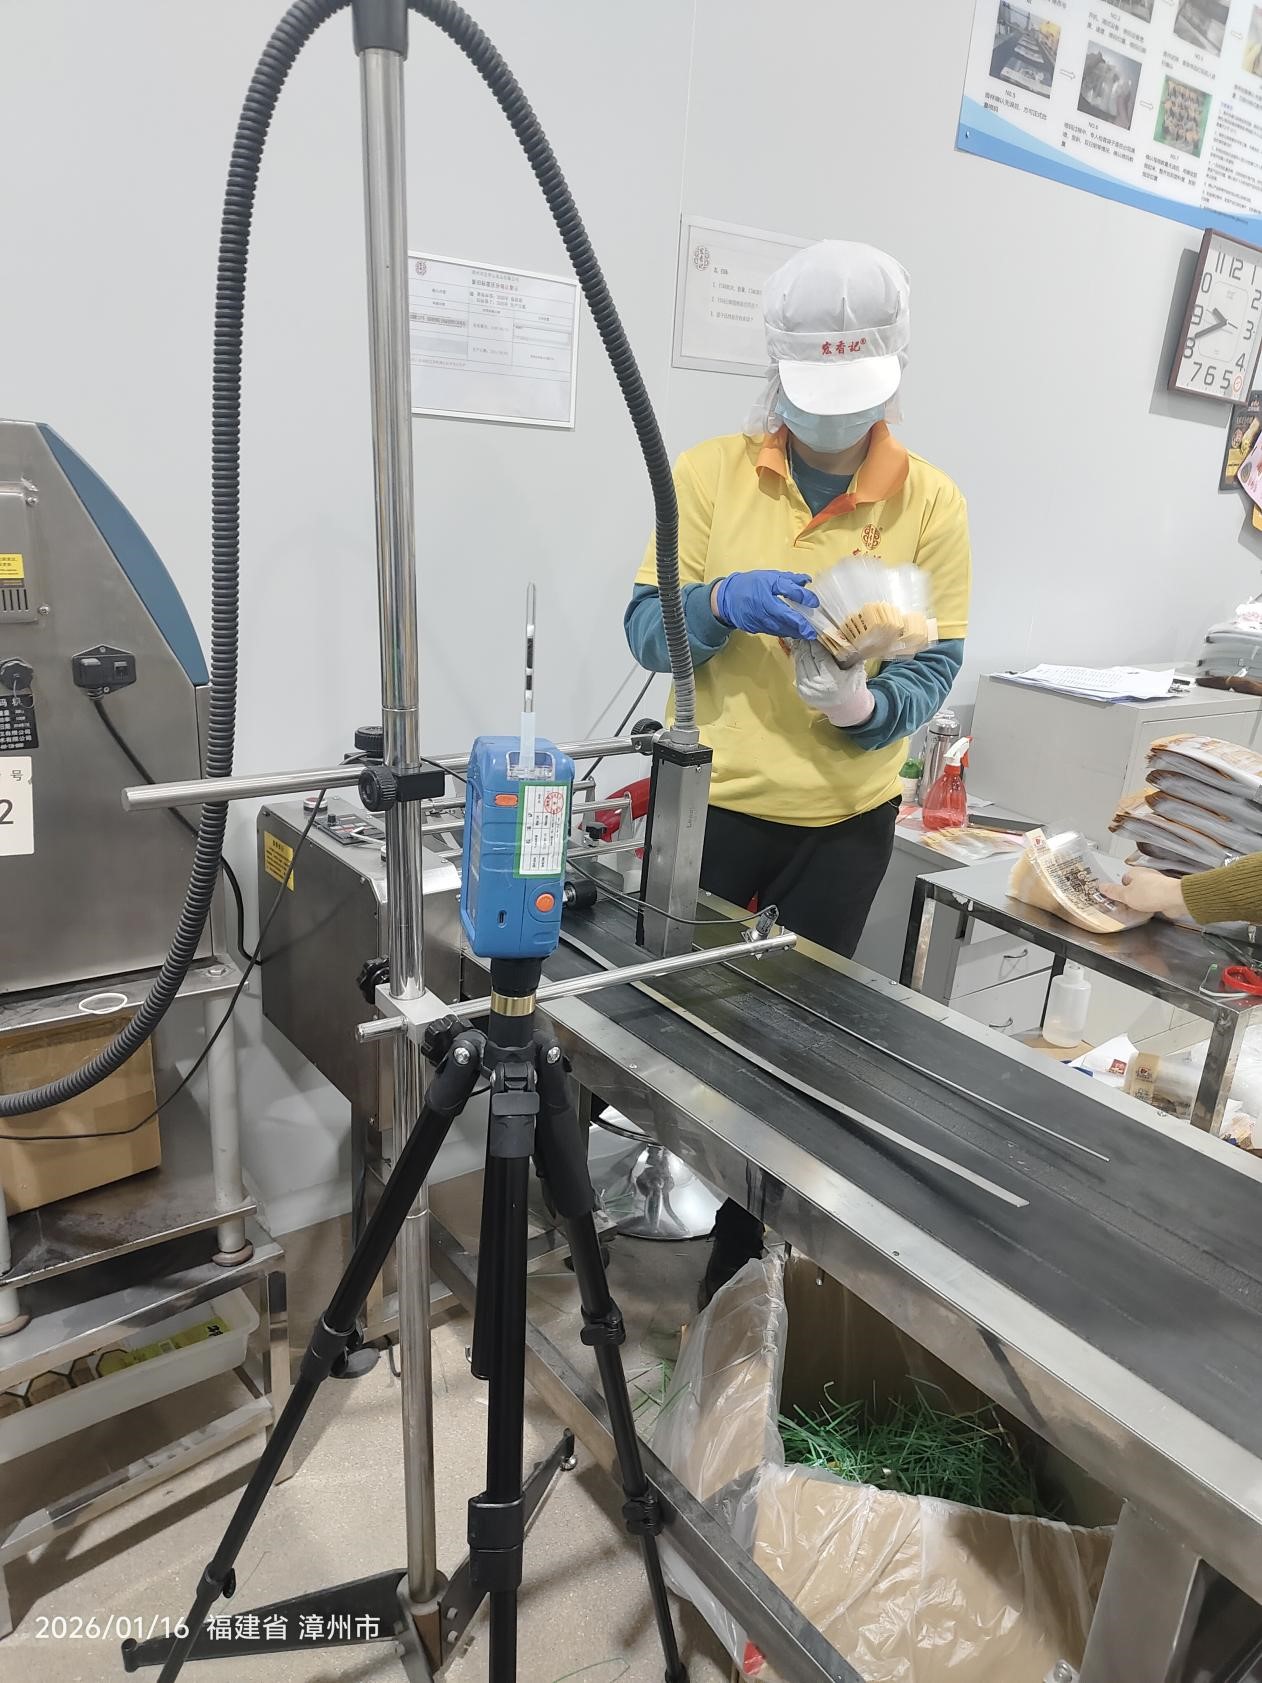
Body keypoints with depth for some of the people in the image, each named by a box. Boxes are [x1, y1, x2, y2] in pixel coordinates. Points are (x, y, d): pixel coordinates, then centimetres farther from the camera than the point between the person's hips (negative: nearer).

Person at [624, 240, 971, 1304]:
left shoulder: (931, 502, -4)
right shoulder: (711, 473, -4)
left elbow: (936, 666, -4)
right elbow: (646, 629, -5)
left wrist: (866, 706, -26)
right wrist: (721, 600, -26)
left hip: (846, 819, 1)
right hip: (711, 804, 0)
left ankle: (741, 1265, 38)